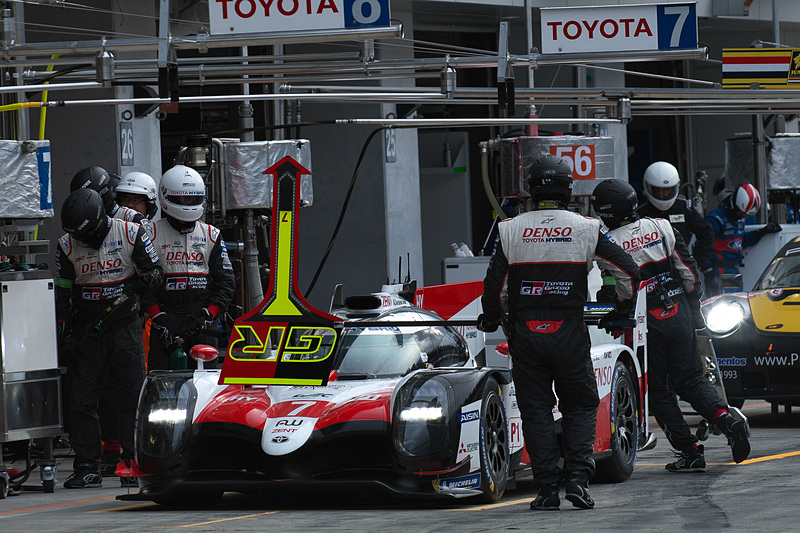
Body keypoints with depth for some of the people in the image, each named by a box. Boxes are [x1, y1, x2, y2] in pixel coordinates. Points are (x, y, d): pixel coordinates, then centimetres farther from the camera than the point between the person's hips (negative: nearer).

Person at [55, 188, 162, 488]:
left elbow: (155, 270, 0)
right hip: (86, 330, 2)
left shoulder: (132, 235, -4)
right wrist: (64, 333, 0)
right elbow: (62, 292, 7)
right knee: (82, 399, -1)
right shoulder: (68, 245, 3)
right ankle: (87, 467, 4)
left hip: (125, 326, -2)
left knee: (132, 396, -3)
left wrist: (146, 279, -23)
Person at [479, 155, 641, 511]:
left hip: (524, 332, 1)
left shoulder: (510, 230, 3)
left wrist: (492, 318, 22)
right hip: (569, 332, -1)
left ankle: (547, 488, 3)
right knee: (580, 406, 11)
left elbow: (494, 283, 3)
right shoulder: (586, 229, 1)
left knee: (535, 410, 8)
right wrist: (622, 311, 20)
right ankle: (578, 478, -4)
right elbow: (628, 270, 3)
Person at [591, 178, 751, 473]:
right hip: (680, 315, 4)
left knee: (658, 391, 7)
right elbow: (689, 270, 5)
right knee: (690, 380, 14)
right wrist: (695, 308, 15)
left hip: (645, 325, -4)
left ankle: (689, 452, 2)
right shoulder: (660, 228, 2)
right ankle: (726, 418, -11)